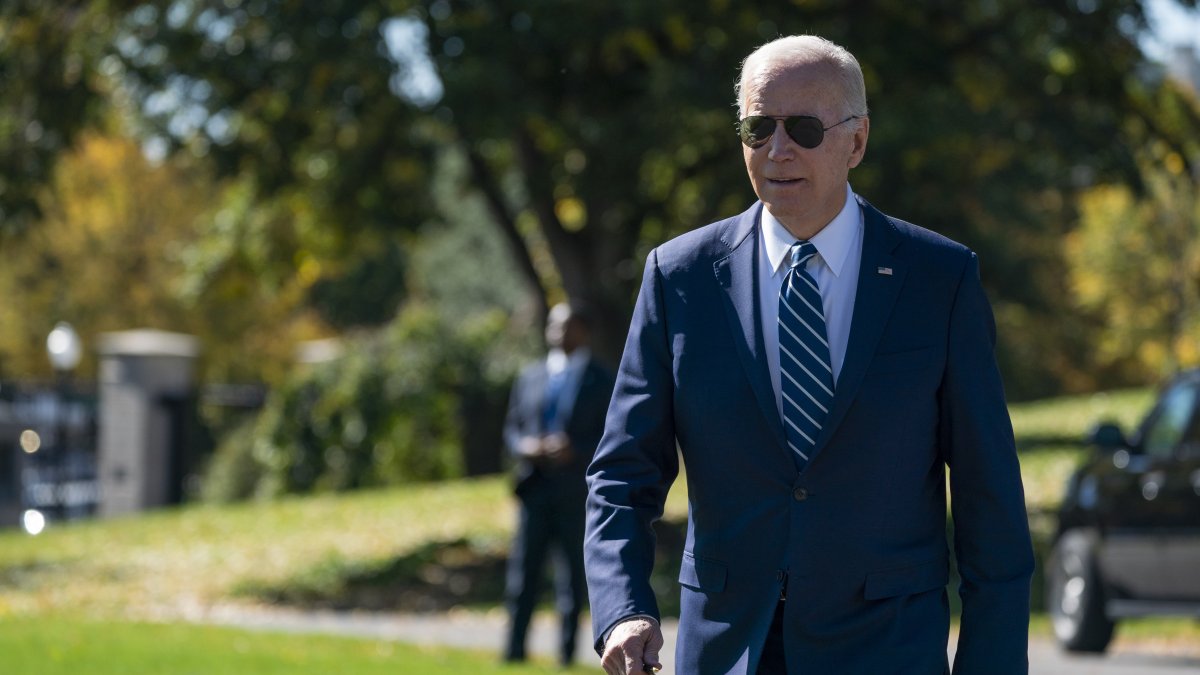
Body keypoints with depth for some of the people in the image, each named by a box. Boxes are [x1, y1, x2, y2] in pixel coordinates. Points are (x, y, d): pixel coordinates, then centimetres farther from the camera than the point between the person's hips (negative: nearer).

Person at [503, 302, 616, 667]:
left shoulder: (602, 381, 5)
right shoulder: (530, 377, 15)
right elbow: (512, 427, 17)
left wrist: (576, 450, -15)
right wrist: (524, 446, -6)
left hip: (576, 492, -2)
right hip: (535, 486, 2)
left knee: (572, 573, 0)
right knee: (523, 569, -2)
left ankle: (566, 651, 4)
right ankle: (514, 648, 0)